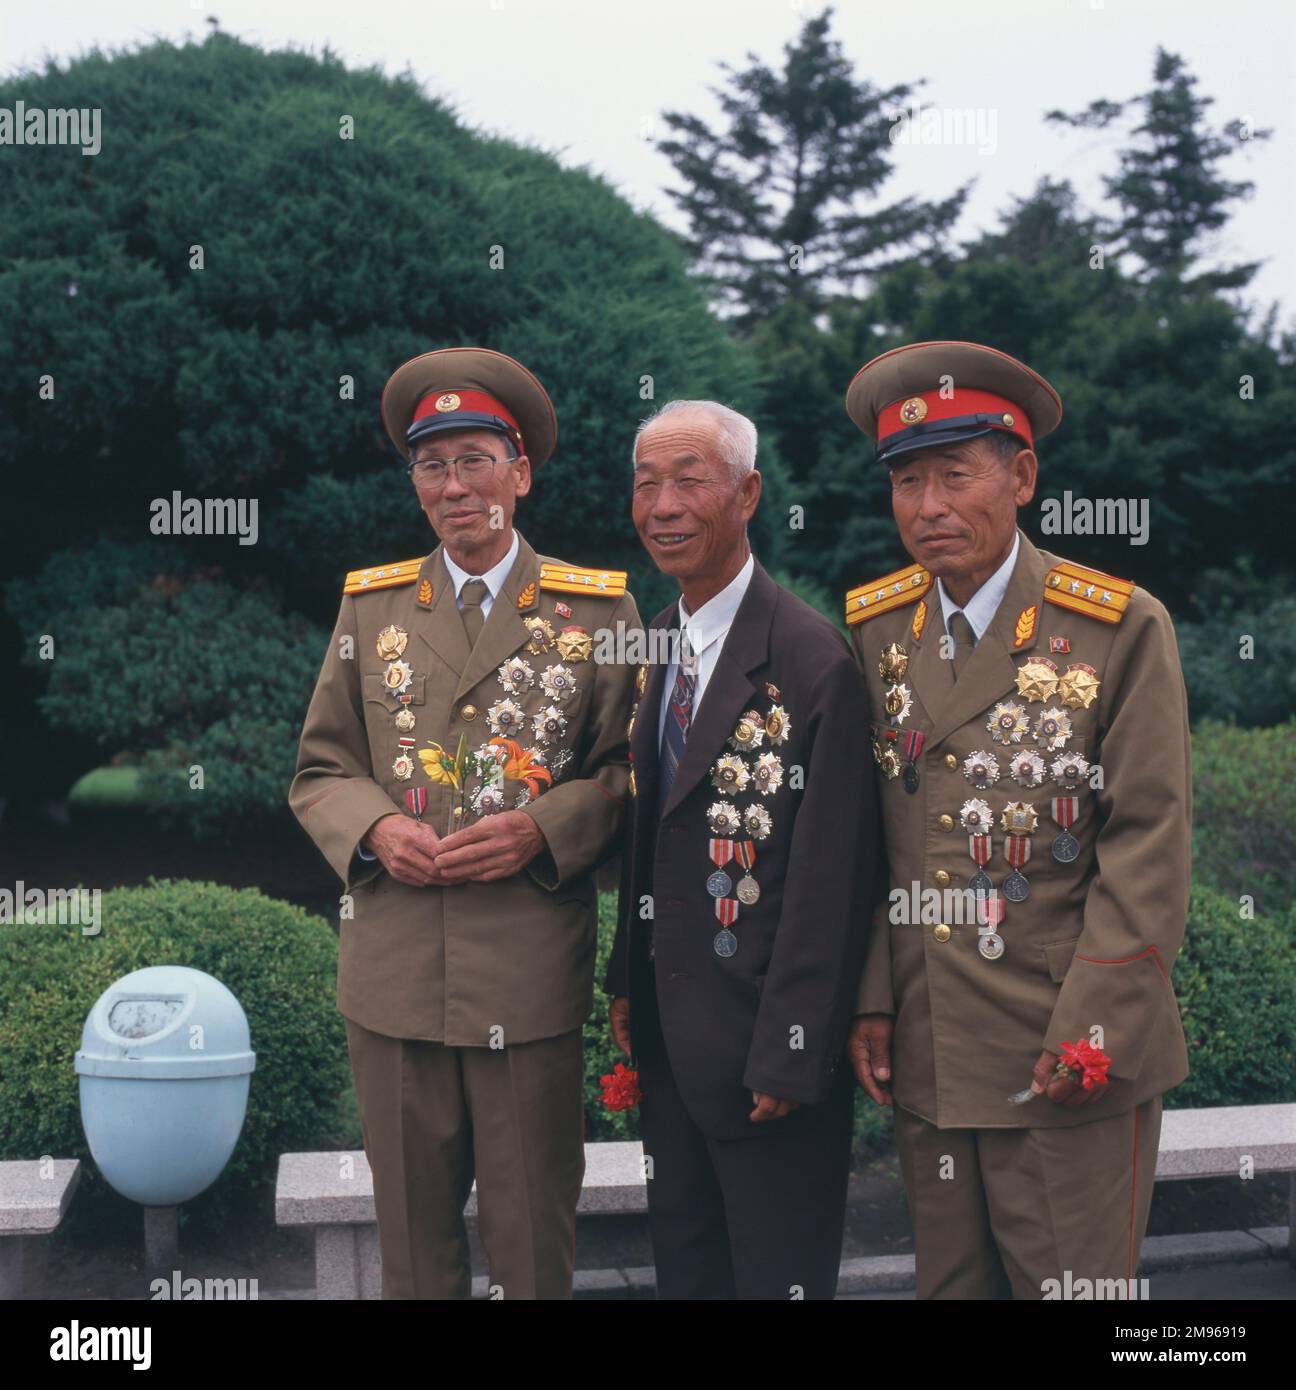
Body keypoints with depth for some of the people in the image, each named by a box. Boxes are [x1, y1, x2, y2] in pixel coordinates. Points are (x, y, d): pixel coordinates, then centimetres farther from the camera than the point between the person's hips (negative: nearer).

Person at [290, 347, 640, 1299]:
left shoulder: (597, 609, 2)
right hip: (392, 978, 2)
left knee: (533, 1237, 9)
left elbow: (626, 773, 2)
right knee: (413, 1228, 13)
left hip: (533, 980, -2)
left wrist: (540, 830, -16)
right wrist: (374, 830, -9)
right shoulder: (370, 605, 9)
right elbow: (320, 771, 11)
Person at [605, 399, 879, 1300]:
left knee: (778, 1274, 9)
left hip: (760, 1040, -7)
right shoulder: (655, 645, 7)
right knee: (685, 1264, 21)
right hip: (666, 1030, 7)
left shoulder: (814, 659, -19)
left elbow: (829, 881, -19)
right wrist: (627, 983, 9)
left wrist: (790, 1058, -17)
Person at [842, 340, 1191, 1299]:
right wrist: (871, 1002, 3)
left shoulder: (1121, 627, -7)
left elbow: (1149, 845, -9)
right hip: (925, 1058, 4)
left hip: (1076, 1067, -4)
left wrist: (1092, 1029, -13)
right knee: (949, 1282, 14)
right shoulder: (871, 627, 5)